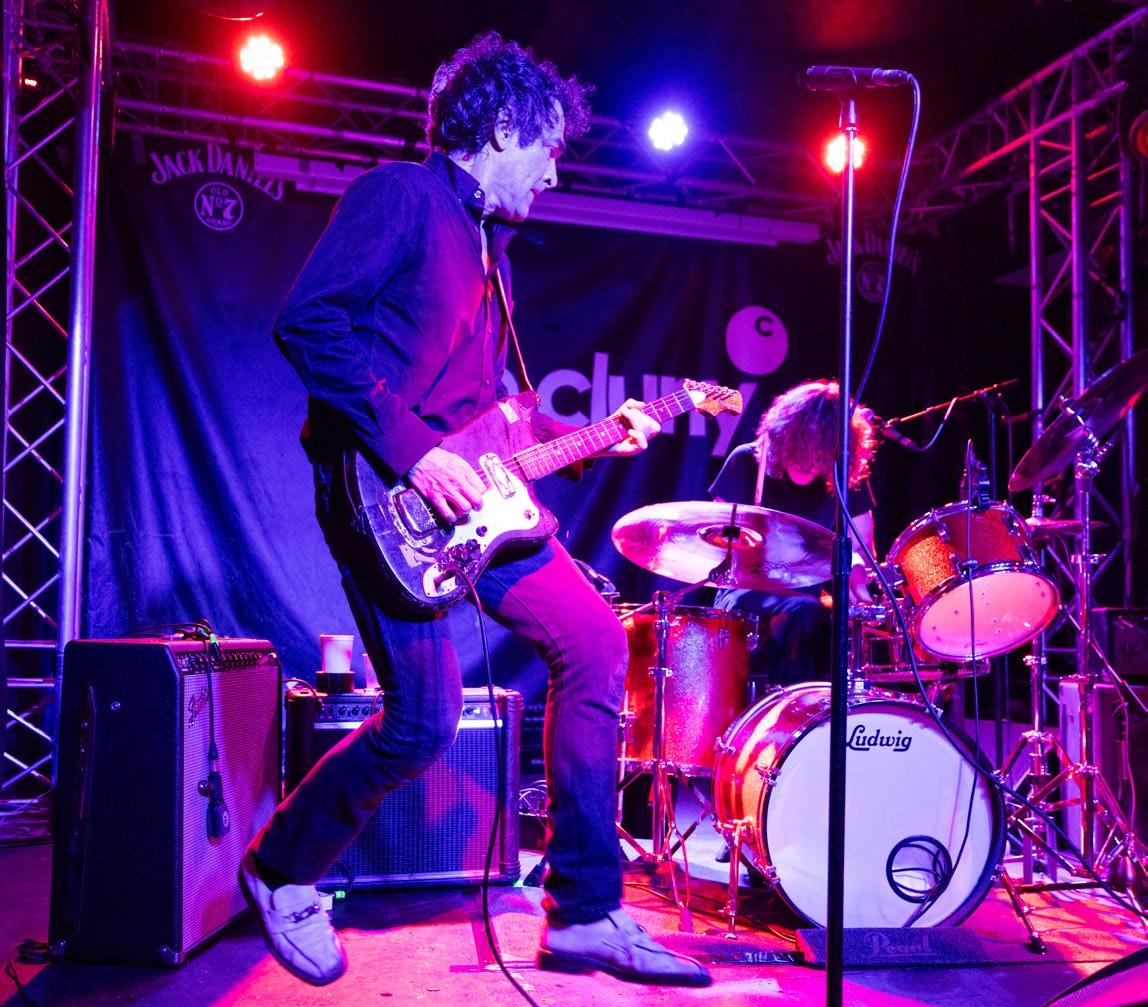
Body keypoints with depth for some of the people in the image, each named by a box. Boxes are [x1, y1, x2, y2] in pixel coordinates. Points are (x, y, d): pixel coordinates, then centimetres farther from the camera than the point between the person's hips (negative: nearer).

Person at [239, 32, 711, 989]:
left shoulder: (487, 243, 23)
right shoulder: (402, 195, -4)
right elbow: (309, 320, -18)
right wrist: (411, 450, -22)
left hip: (469, 493, 9)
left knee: (595, 640, 0)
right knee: (423, 720, -11)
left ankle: (586, 914, 7)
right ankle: (283, 871, 19)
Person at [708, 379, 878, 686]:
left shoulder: (847, 478, 3)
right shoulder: (746, 463, -4)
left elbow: (862, 552, 5)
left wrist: (855, 572, -18)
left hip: (812, 594, 3)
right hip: (747, 594, -3)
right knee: (804, 613, -34)